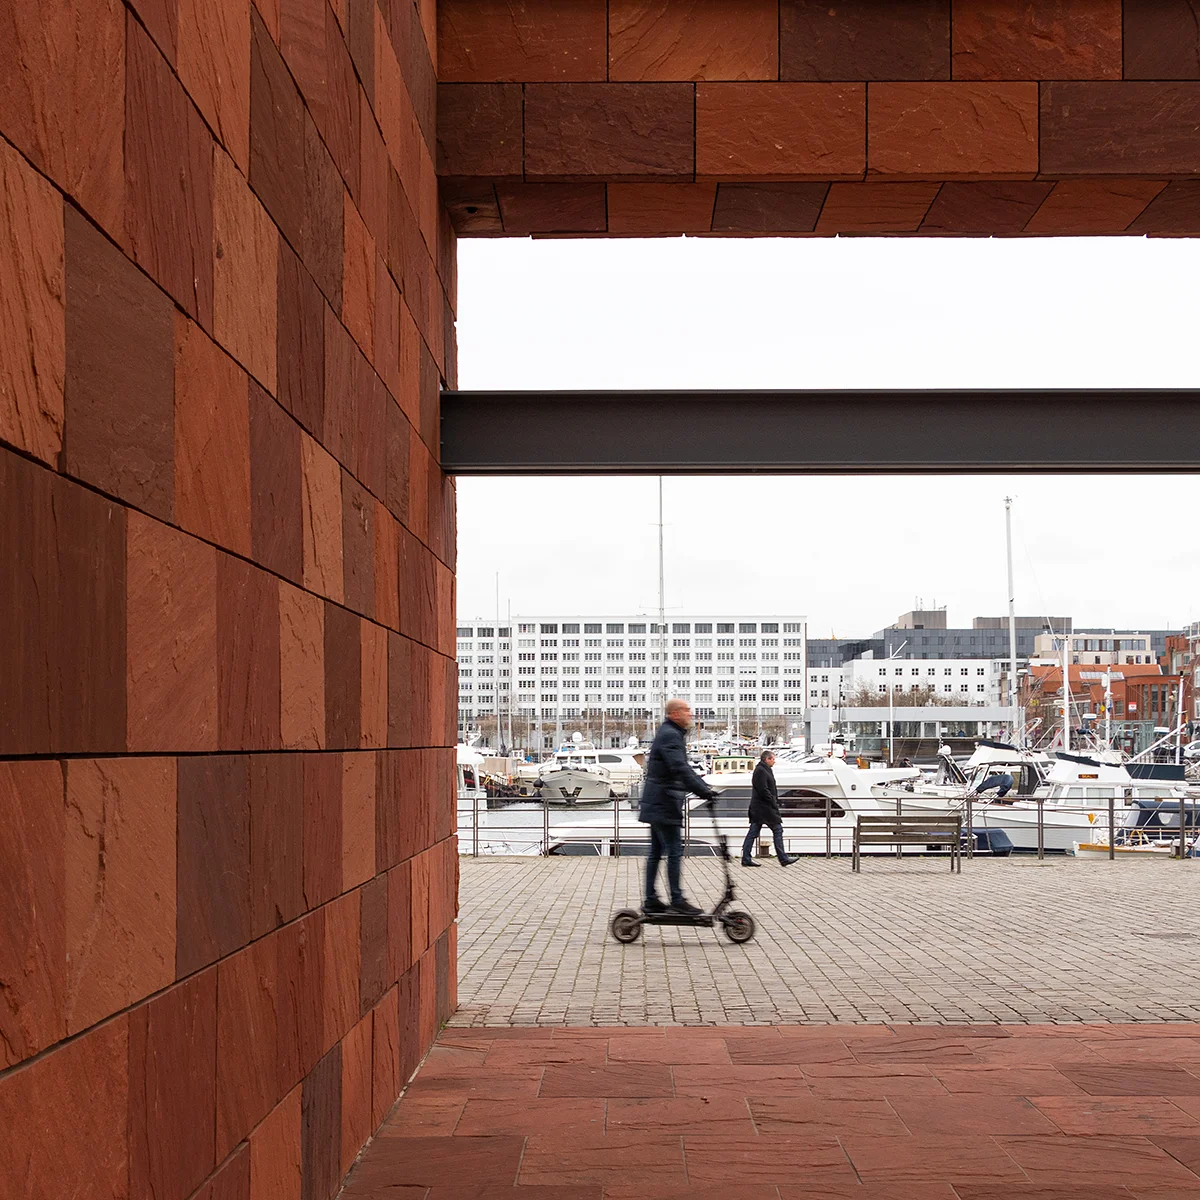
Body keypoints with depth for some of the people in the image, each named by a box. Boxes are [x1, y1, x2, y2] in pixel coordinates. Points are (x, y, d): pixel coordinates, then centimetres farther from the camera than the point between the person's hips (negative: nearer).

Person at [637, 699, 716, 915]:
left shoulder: (671, 734, 19)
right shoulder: (670, 735, -15)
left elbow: (683, 768, 24)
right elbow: (680, 769, -26)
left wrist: (705, 787, 17)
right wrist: (703, 791, -27)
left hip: (657, 804, 11)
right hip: (664, 803, -11)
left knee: (656, 852, 11)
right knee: (674, 852, -7)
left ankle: (651, 900, 14)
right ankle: (677, 900, -4)